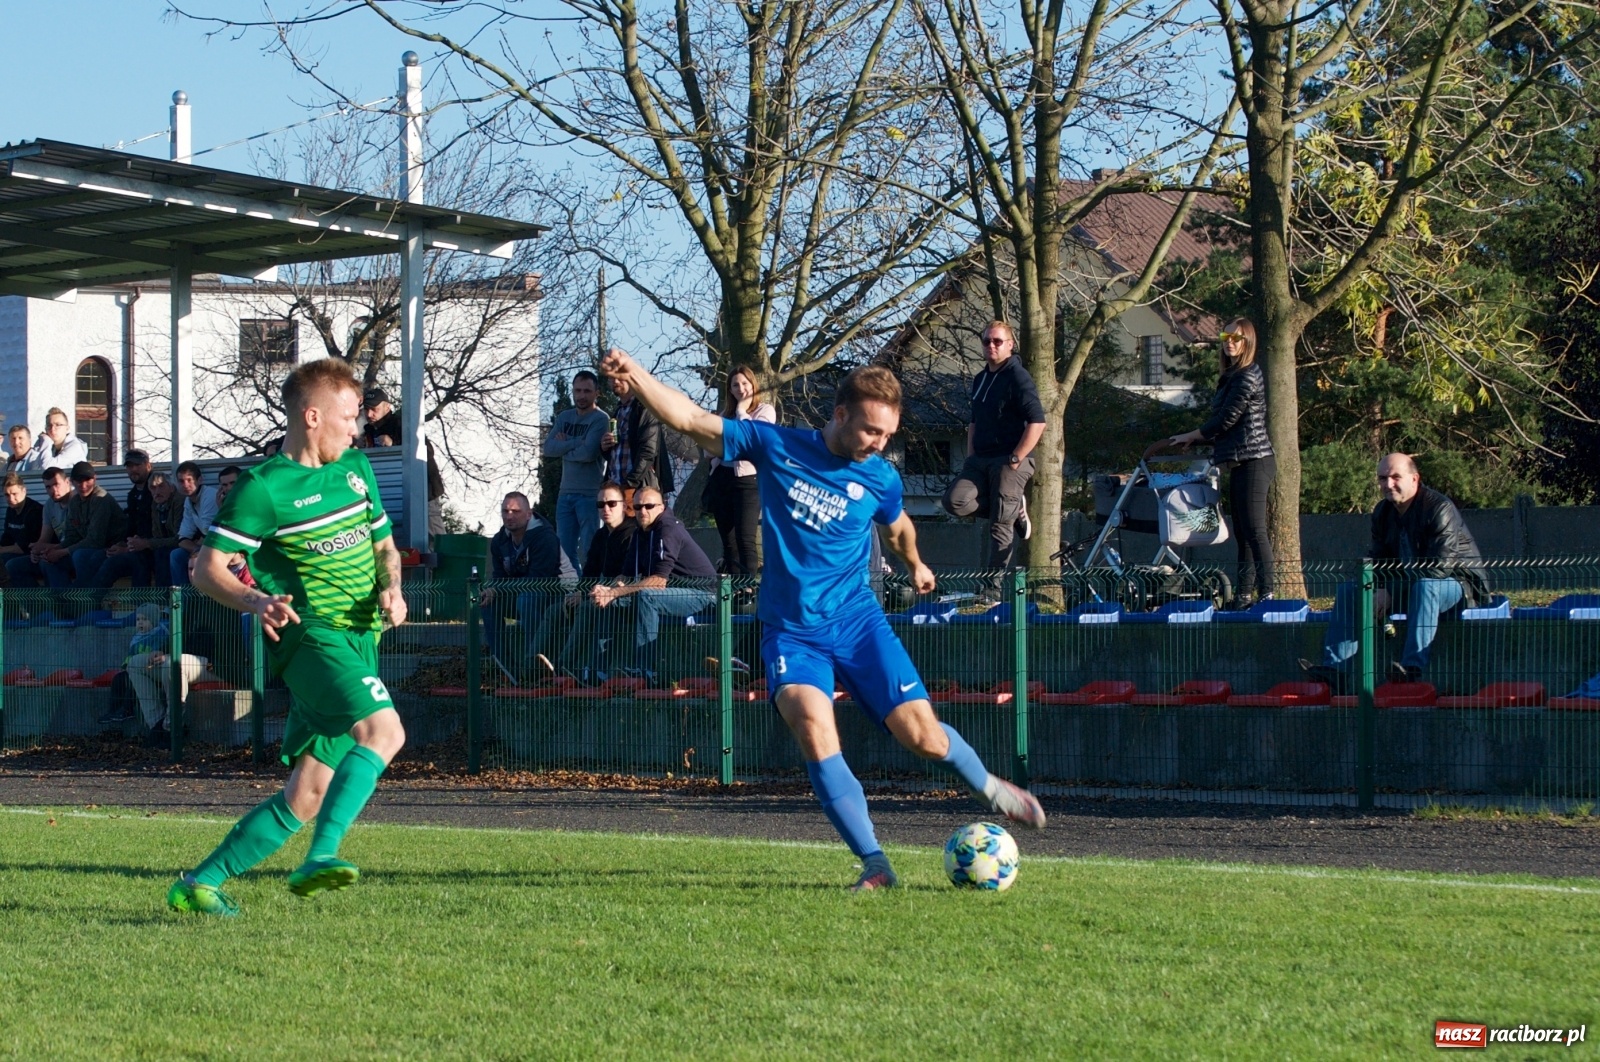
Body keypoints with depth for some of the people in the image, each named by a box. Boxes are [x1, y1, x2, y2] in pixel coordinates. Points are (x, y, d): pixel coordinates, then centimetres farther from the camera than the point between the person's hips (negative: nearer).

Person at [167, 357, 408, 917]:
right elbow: (206, 568, -7)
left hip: (358, 639, 7)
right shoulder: (264, 487, -7)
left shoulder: (356, 469, 15)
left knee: (307, 796, 3)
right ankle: (321, 857, -37)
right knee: (383, 728, -31)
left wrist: (391, 589, 5)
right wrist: (256, 600, -26)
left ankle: (201, 882, 11)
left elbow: (384, 545, 26)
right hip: (310, 634, -7)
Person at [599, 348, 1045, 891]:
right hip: (790, 632, -1)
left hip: (856, 621, 1)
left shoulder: (880, 479, 1)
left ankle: (990, 788, 26)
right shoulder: (775, 446, -5)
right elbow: (690, 418, -6)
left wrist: (916, 565, 42)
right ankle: (874, 864, -22)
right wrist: (635, 373, -19)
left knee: (923, 736, -8)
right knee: (813, 727, -28)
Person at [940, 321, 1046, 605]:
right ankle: (1014, 509, 6)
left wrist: (1015, 460, -18)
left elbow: (1037, 422, -16)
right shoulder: (980, 379, 16)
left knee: (1001, 526, -7)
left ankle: (993, 589, 0)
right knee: (956, 501, -15)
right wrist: (970, 457, 13)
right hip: (981, 461, 7)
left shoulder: (1018, 377, -8)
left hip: (1010, 461, -7)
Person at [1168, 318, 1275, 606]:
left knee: (1254, 531, -13)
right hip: (1241, 463, 10)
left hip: (1253, 461, -10)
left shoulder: (1248, 376, -11)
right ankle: (1244, 595, 13)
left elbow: (1227, 419, -12)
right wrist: (1195, 440, 23)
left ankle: (1266, 593, -16)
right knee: (1243, 533, 10)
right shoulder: (1232, 376, 19)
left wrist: (1191, 436, 0)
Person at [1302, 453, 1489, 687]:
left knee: (1424, 586, -41)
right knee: (1349, 589, -3)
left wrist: (1392, 593, -29)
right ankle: (1334, 667, -16)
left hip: (1460, 584, -8)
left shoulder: (1439, 508, -20)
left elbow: (1440, 566, -27)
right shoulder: (1383, 512, 5)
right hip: (1404, 586, 8)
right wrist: (1377, 591, -14)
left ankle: (1413, 668, -50)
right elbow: (1377, 560, 9)